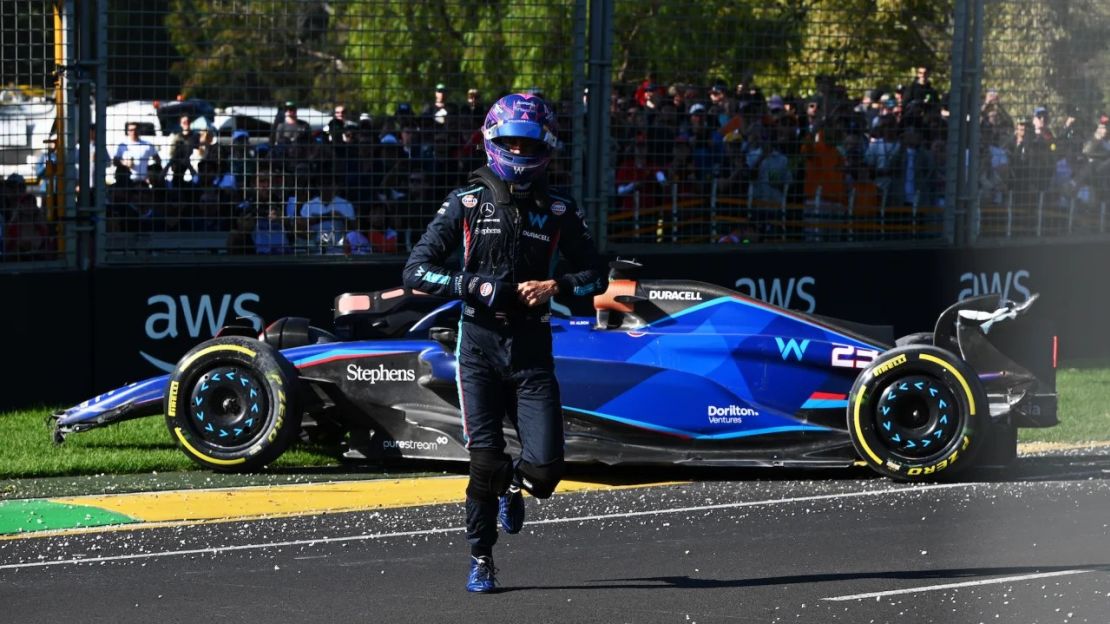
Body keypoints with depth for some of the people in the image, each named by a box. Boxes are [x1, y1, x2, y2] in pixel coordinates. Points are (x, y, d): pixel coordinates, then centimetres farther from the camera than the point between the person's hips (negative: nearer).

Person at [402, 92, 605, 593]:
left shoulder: (558, 211, 8)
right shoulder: (467, 204, 2)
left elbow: (594, 275, 13)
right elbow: (416, 271, -1)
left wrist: (555, 286, -7)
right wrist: (473, 285, -15)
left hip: (532, 347, 2)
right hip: (479, 345, -1)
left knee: (545, 468, -7)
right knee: (485, 460, -7)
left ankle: (513, 487, 31)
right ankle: (481, 560, 14)